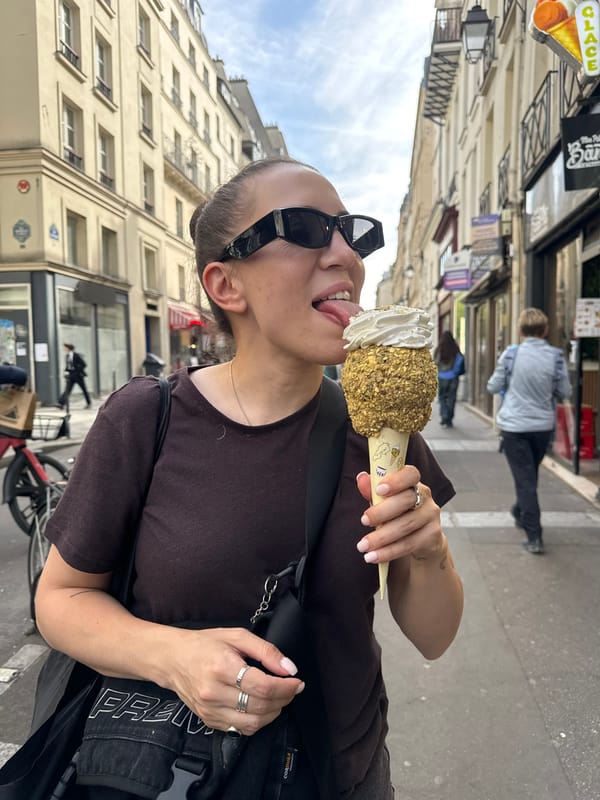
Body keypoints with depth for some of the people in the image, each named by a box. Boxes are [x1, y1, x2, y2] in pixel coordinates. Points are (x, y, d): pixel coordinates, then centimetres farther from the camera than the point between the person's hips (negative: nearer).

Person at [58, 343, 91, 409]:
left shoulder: (76, 355, -14)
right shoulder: (66, 356, 6)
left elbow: (83, 364, -14)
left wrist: (77, 371, -17)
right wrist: (66, 371, 2)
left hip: (78, 376, -5)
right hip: (70, 376, 6)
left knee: (84, 390, 8)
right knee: (67, 390, -6)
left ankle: (89, 403, 22)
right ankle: (61, 404, -15)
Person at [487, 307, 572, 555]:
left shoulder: (511, 354, -10)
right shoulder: (556, 356, -7)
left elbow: (493, 387, -4)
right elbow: (565, 392, -1)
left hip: (514, 425, -3)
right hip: (543, 425, 3)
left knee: (525, 479, 1)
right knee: (531, 475, 23)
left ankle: (534, 536, -2)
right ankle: (520, 513, 44)